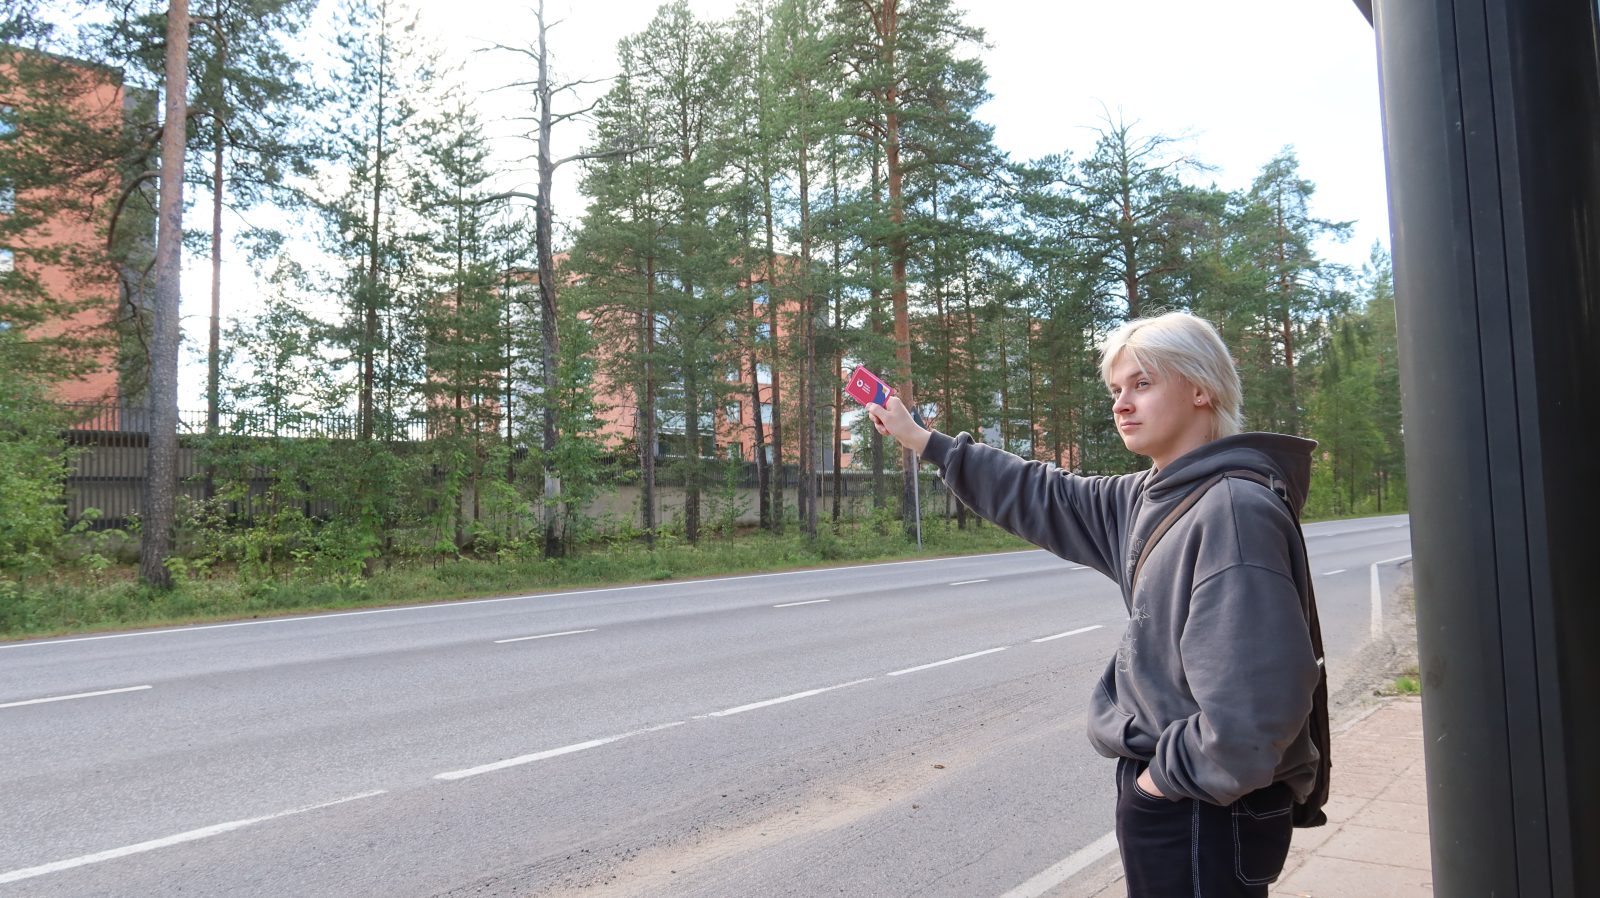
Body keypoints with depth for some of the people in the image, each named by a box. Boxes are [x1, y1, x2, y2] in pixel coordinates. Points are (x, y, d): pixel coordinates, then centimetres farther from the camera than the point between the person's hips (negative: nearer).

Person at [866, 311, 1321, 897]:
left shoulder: (1233, 510, -23)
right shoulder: (1148, 500, 5)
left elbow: (1253, 704, -30)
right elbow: (1046, 499, 13)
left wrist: (1169, 776, -16)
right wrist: (921, 440, 16)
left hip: (1204, 822, -8)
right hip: (1167, 797, 8)